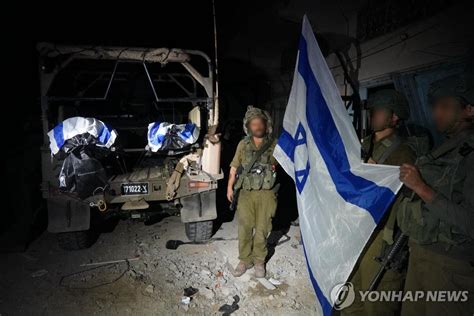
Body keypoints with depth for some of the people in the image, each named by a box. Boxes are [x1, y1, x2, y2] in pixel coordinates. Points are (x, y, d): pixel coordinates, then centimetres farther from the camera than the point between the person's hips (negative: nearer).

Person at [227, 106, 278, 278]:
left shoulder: (274, 144, 2)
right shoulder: (243, 144, 6)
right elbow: (234, 167, 7)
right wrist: (230, 187, 0)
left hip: (266, 194, -1)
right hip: (246, 193, 1)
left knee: (261, 229, 6)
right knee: (245, 228, 5)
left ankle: (259, 261, 25)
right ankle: (245, 260, 23)